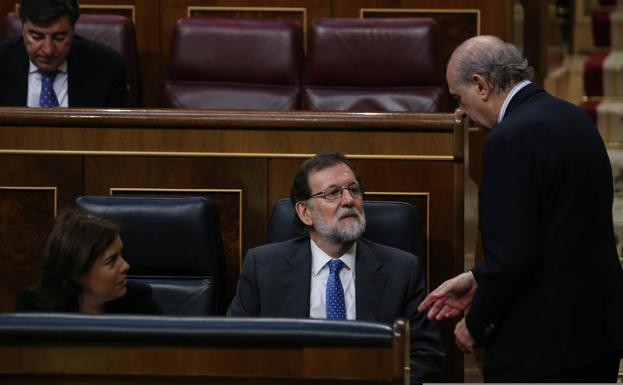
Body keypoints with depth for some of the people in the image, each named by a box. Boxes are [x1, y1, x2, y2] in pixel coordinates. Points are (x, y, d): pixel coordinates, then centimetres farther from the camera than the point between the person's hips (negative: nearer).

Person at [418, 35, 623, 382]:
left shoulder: (512, 138, -17)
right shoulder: (573, 119, 11)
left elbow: (510, 255, -21)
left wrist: (475, 325, -5)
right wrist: (477, 280, 15)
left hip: (542, 342, -9)